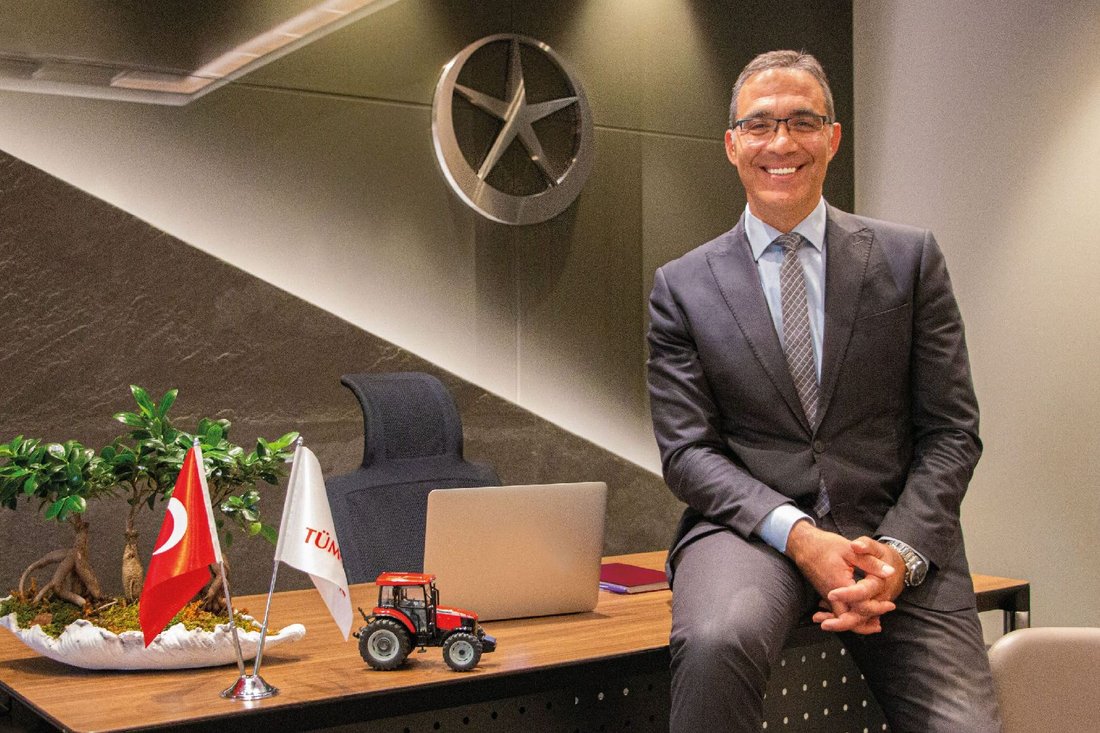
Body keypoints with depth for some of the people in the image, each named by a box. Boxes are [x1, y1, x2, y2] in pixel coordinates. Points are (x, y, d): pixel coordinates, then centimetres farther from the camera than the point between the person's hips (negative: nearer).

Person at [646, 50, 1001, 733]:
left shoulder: (911, 259, 8)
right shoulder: (681, 286, 6)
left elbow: (951, 431, 5)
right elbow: (686, 450, 1)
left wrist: (902, 551, -12)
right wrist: (798, 535, -15)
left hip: (893, 531, 1)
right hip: (752, 526, -1)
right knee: (718, 641, -33)